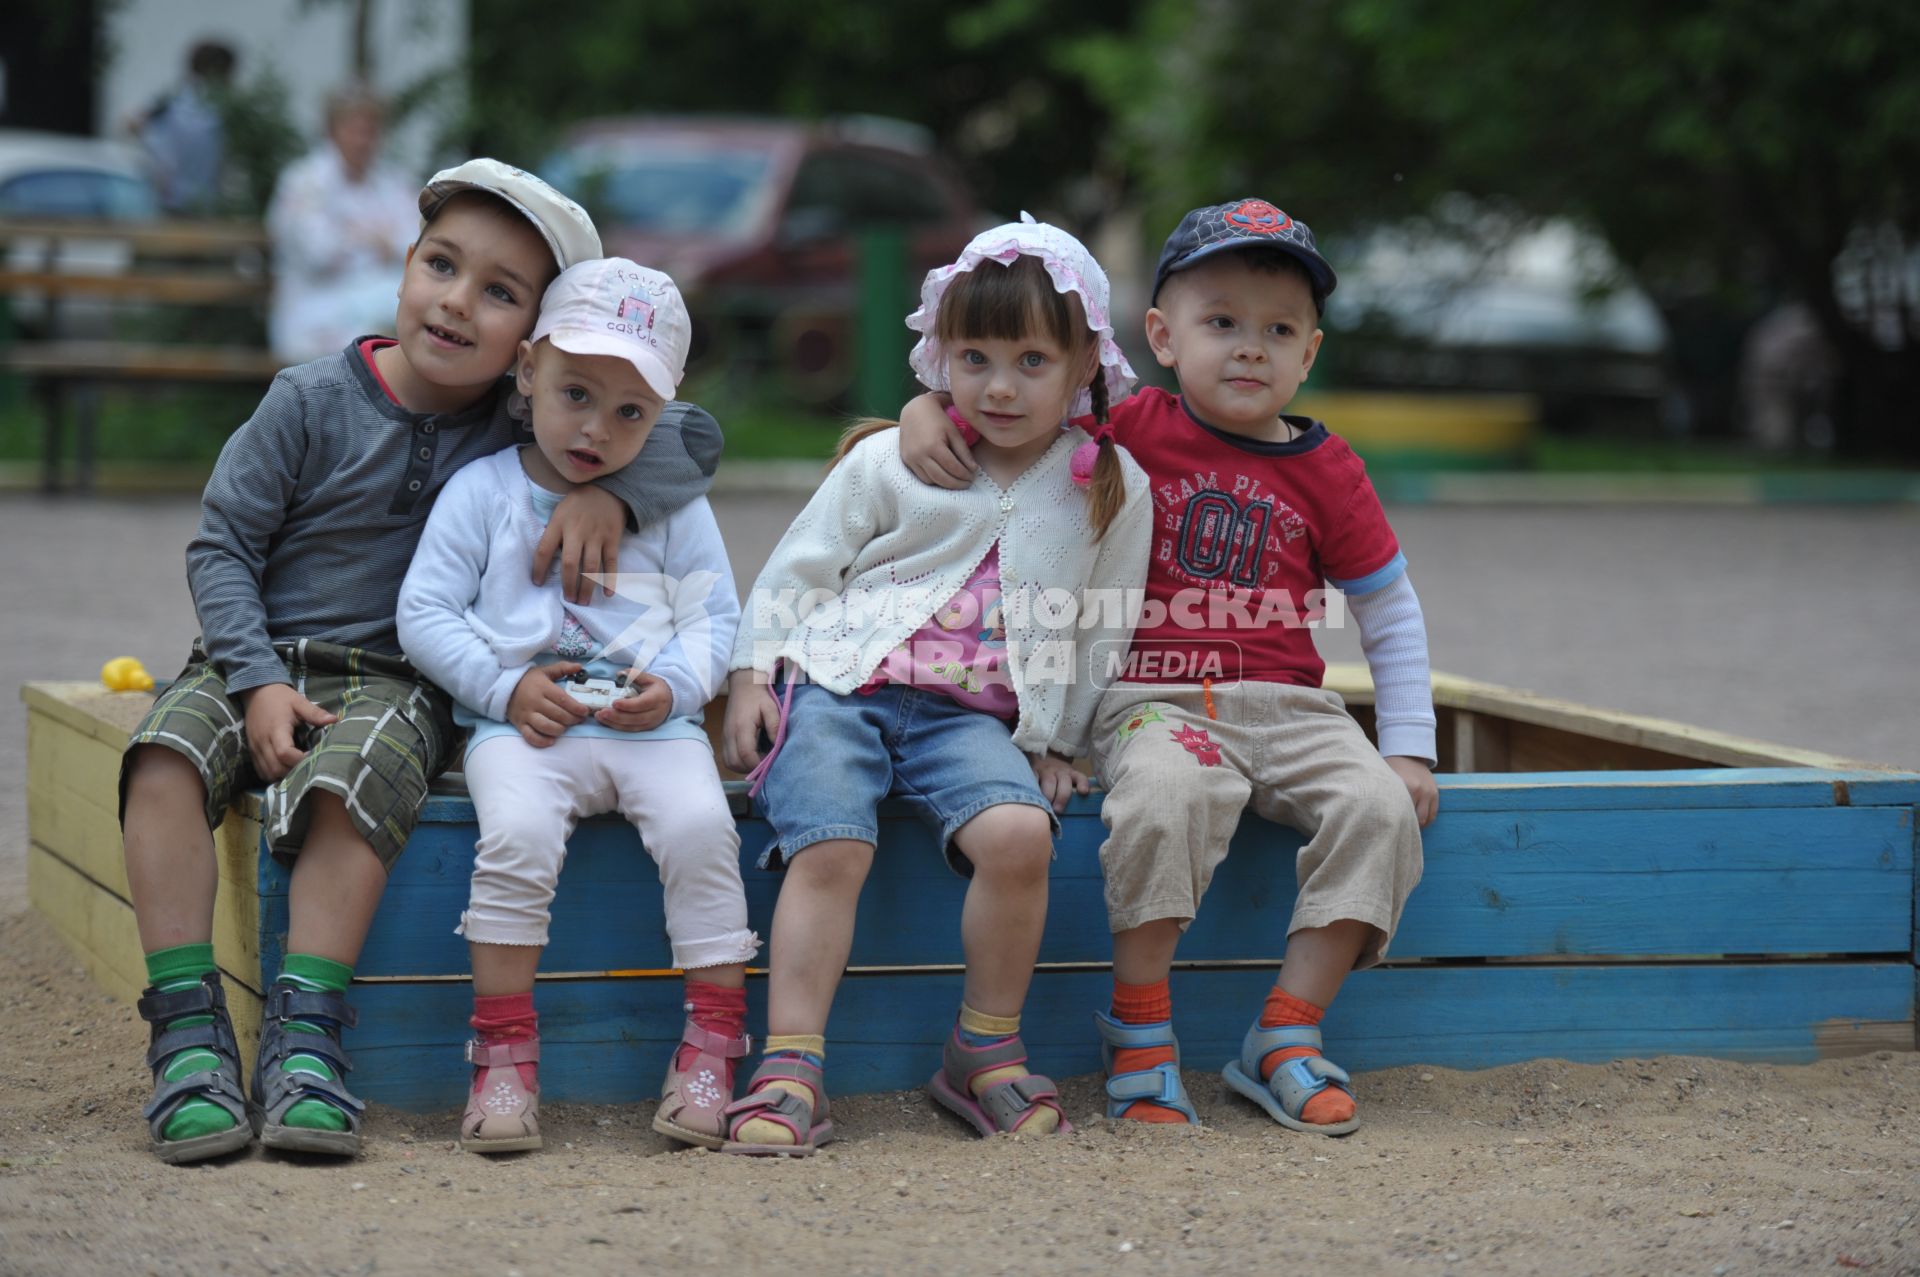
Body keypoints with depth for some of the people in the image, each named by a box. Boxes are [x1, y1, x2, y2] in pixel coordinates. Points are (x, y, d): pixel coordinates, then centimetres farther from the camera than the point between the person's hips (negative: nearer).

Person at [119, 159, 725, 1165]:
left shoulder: (532, 433, 3)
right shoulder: (312, 402, -1)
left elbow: (697, 438, 0)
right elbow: (221, 546, 0)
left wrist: (611, 490, -19)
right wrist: (260, 682, -12)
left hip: (397, 682, 0)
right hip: (261, 660, 0)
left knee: (349, 782, -34)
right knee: (166, 755, -30)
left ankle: (304, 1040, -34)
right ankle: (189, 1035, -31)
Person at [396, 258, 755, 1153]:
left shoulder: (672, 504, 12)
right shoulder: (483, 492, 7)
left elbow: (715, 616, 13)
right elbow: (424, 614, 4)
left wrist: (675, 685, -8)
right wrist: (505, 686, -8)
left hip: (652, 726, 2)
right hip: (524, 726, -1)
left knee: (699, 826, -27)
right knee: (517, 835, -31)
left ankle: (712, 1047, -16)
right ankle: (503, 1058, -23)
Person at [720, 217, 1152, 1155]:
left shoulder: (1112, 492, 8)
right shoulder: (890, 461, 6)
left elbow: (1103, 629, 16)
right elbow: (798, 567, 11)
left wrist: (1055, 742, 15)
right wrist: (752, 673, 2)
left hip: (974, 715, 1)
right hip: (837, 684, 0)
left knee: (1019, 834, -28)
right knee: (829, 848, -26)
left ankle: (985, 1052, -10)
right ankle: (790, 1069, -22)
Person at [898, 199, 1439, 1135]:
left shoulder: (1324, 470, 9)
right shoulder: (1132, 431, 5)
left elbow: (1391, 615, 16)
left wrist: (1408, 748, 7)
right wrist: (928, 406, -6)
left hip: (1287, 706, 3)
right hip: (1153, 700, -3)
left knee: (1379, 809, -24)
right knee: (1167, 795, -36)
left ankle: (1286, 1038, -13)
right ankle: (1138, 1028, -18)